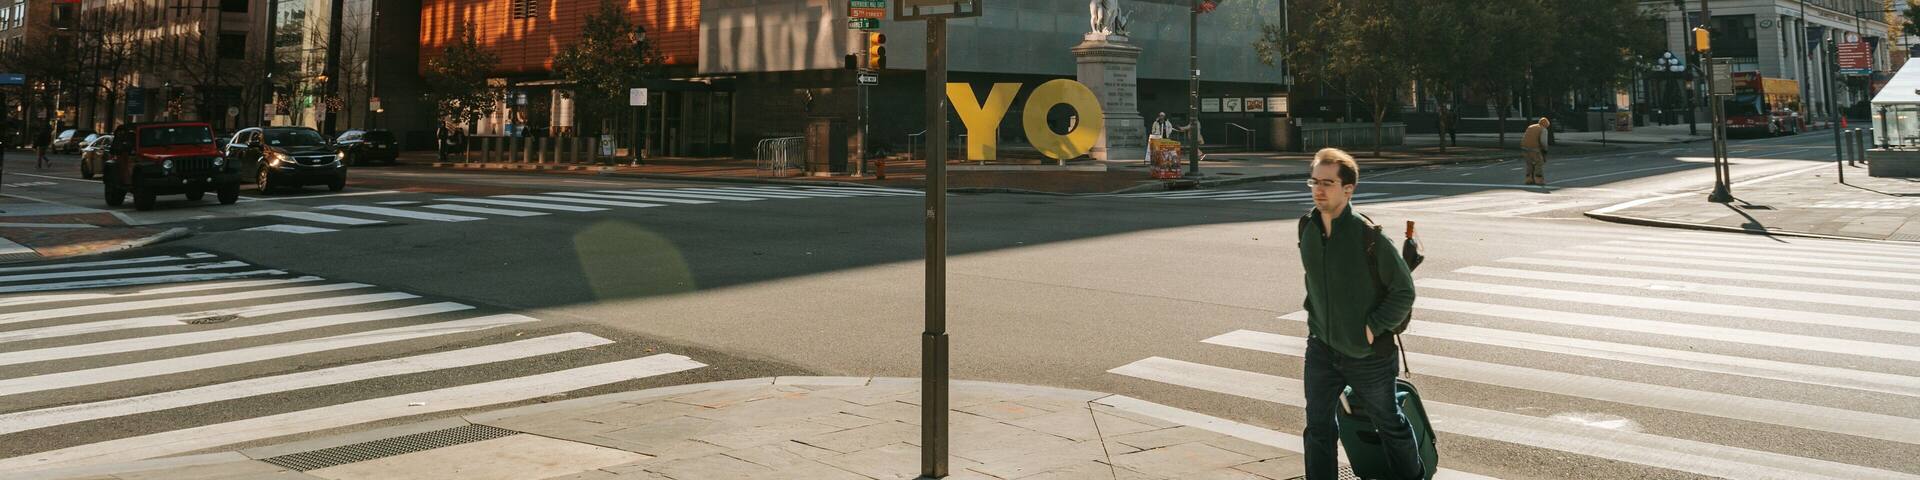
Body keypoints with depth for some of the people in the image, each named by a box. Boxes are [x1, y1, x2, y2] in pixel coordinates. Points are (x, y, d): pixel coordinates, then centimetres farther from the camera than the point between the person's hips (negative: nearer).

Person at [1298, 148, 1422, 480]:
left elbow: (1404, 291, -13)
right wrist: (1314, 319, 12)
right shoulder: (1308, 229, -2)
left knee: (1390, 424, 16)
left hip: (1368, 353, -4)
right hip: (1322, 349, 4)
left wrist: (1372, 328, -14)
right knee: (1318, 428, 5)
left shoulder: (1368, 234, -19)